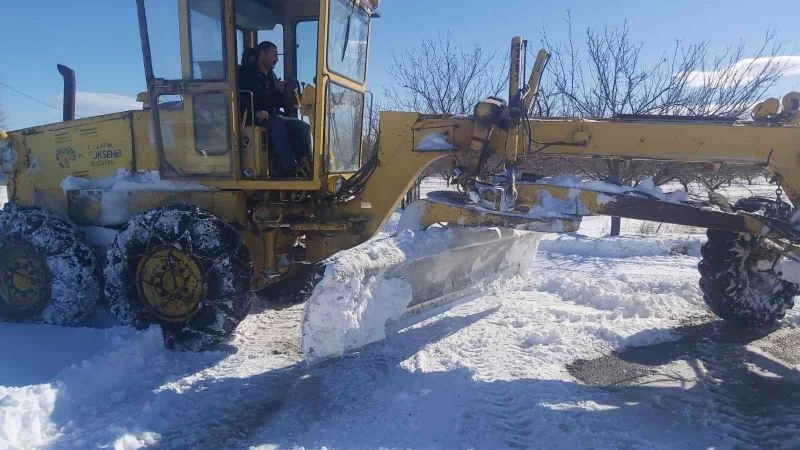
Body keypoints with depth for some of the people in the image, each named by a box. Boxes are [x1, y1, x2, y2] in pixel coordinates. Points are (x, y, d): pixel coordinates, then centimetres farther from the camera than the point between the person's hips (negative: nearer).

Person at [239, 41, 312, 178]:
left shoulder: (271, 75, 22)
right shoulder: (248, 73, -1)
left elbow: (280, 103, 24)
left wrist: (281, 91, 2)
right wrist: (256, 112, -26)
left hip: (273, 116, 7)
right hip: (253, 119, -7)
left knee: (303, 126, -12)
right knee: (278, 124, -37)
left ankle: (306, 165, -25)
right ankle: (290, 169, -44)